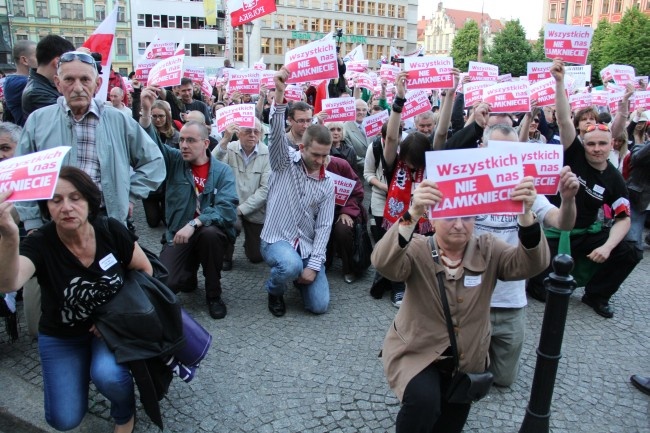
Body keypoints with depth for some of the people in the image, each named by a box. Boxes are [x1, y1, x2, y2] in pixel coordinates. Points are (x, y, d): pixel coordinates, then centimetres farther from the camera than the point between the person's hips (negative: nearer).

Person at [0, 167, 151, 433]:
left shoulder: (112, 232, -18)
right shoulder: (40, 244, -23)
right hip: (61, 336, 1)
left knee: (107, 375, -29)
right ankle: (85, 368, 25)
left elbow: (144, 270, -3)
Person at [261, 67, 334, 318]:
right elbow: (277, 133, -23)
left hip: (307, 246, 3)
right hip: (277, 240, -3)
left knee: (319, 305, -8)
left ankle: (300, 273, 26)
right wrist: (279, 94, -38)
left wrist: (313, 265, -12)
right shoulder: (285, 161, -3)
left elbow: (324, 227, -2)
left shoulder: (327, 185, 3)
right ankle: (275, 290, 1)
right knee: (291, 266, -37)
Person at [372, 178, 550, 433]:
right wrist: (412, 215, -53)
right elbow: (384, 263, -37)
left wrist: (526, 215, -42)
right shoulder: (417, 250, -16)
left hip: (467, 359, 4)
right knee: (424, 401, -30)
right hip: (416, 352, -3)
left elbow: (531, 264, -23)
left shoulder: (488, 251, -7)